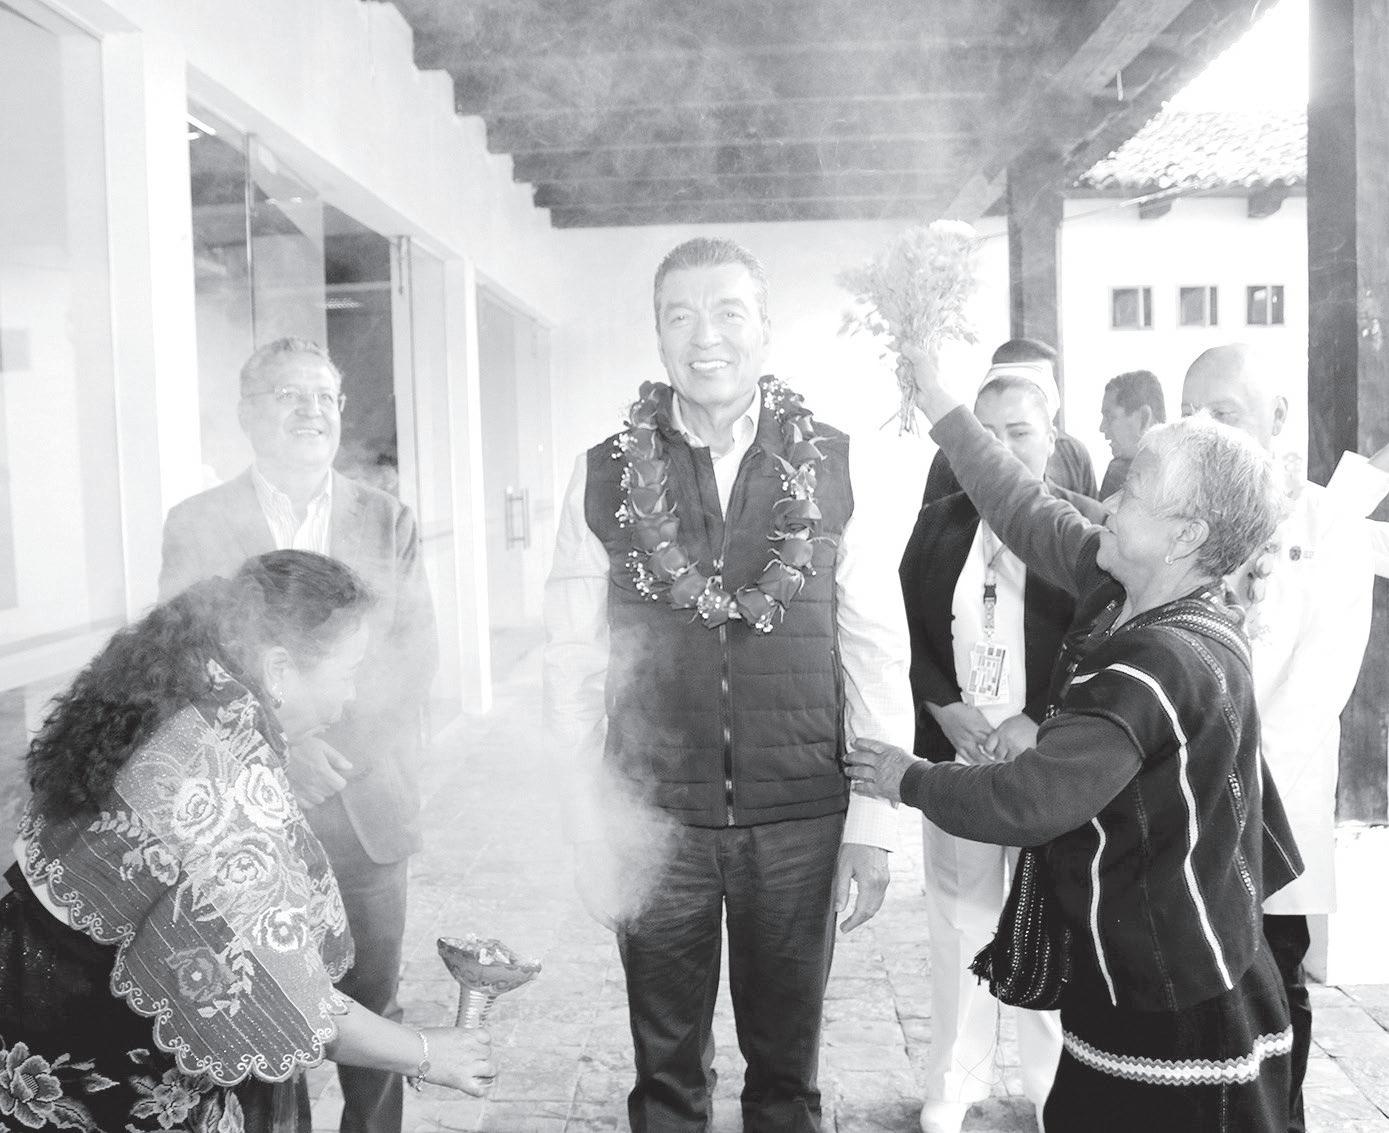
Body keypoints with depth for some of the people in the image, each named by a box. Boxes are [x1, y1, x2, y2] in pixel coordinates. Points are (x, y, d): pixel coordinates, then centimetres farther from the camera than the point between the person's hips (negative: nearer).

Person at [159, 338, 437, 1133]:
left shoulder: (389, 521, 6)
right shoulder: (195, 525, 2)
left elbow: (415, 653, -1)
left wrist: (335, 746, -14)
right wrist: (278, 742, -18)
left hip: (367, 805, 1)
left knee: (373, 1010, 11)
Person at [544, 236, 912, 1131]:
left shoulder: (833, 467, -4)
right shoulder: (606, 476, -3)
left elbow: (877, 655, -2)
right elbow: (574, 663, 0)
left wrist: (873, 824, -3)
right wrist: (590, 831, -1)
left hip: (799, 824, 0)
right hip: (654, 822, 0)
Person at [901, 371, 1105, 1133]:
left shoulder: (1090, 527, -1)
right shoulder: (936, 525, 8)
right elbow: (904, 633, 6)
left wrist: (1039, 723, -16)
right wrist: (946, 708, -9)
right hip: (953, 754, 2)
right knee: (957, 924, 10)